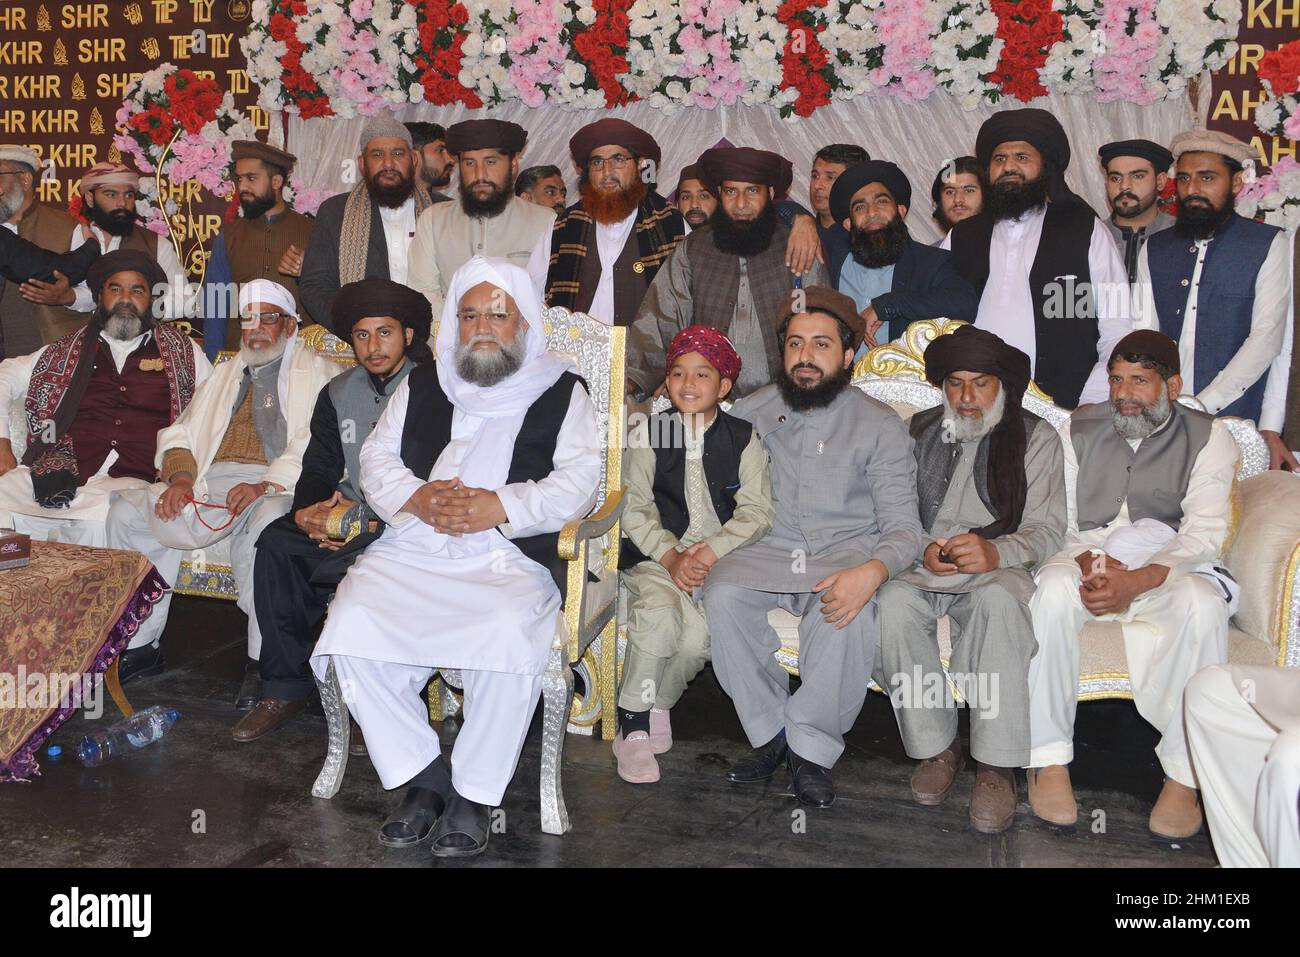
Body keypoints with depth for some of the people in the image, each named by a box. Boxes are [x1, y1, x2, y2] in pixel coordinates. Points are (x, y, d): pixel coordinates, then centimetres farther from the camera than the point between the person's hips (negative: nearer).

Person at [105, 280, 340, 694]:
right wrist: (180, 477, 0)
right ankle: (140, 645, -1)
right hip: (207, 485, 6)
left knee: (268, 521, -39)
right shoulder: (226, 372, 30)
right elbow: (182, 433, 23)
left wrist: (265, 485, -22)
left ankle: (262, 660, -31)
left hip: (275, 488, -6)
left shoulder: (319, 372, 9)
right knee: (126, 511, -10)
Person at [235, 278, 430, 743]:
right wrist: (309, 511, -9)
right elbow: (318, 469, 14)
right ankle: (285, 687, -11)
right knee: (276, 542, -21)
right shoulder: (338, 393, 17)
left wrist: (365, 517, -19)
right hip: (344, 516, 6)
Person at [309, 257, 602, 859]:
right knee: (353, 624, -24)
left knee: (509, 635, -34)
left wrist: (502, 507, -13)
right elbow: (376, 459, 17)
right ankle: (422, 779, -8)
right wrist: (417, 498, -5)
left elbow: (579, 480, 2)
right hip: (410, 548, 4)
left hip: (512, 556, -3)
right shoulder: (421, 387, 25)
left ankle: (473, 795, -15)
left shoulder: (561, 392, 14)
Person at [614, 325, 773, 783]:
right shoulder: (648, 434, 8)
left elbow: (756, 511, 0)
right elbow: (635, 508, 2)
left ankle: (657, 703, 1)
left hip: (721, 556, 0)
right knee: (658, 611, -31)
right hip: (656, 556, 0)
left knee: (700, 634, -27)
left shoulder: (743, 438, 8)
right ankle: (634, 726, -15)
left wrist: (712, 553, -15)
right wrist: (670, 557, -13)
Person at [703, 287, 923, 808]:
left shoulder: (880, 425, 2)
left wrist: (872, 571, -26)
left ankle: (811, 749, -14)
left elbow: (902, 526, -5)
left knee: (849, 610, -35)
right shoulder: (752, 412, 12)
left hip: (848, 552, -2)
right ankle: (770, 733, -11)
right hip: (768, 550, 2)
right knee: (722, 593, -29)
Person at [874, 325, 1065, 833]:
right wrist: (922, 550, -14)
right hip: (922, 566, 2)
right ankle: (936, 746, -17)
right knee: (893, 603, -32)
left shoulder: (1036, 437, 9)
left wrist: (996, 553, -22)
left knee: (999, 600, -37)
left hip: (997, 567, -2)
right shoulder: (919, 431, 17)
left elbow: (1047, 528, -2)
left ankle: (996, 765, -31)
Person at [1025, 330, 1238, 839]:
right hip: (1087, 561, 1)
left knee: (1201, 604, -35)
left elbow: (1203, 533, -9)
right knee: (1054, 589, -33)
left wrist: (1138, 581, -27)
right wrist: (1086, 560, -19)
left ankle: (1183, 775, -26)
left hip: (1172, 568, -1)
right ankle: (1048, 759, -27)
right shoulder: (1080, 428, 11)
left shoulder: (1208, 436, 3)